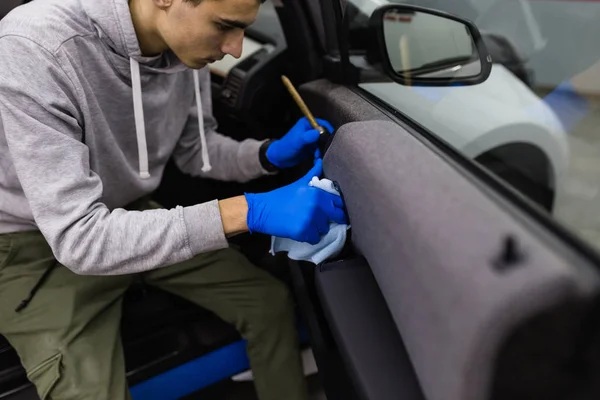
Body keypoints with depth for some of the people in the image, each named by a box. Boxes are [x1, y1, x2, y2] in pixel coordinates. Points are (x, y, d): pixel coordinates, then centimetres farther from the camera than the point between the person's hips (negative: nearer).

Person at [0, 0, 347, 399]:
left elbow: (194, 151, 5)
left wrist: (271, 155, -15)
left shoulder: (186, 46, -12)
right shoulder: (34, 50, -31)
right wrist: (247, 212, -39)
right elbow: (79, 237, -35)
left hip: (132, 215, 5)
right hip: (39, 242, -5)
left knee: (270, 301, -1)